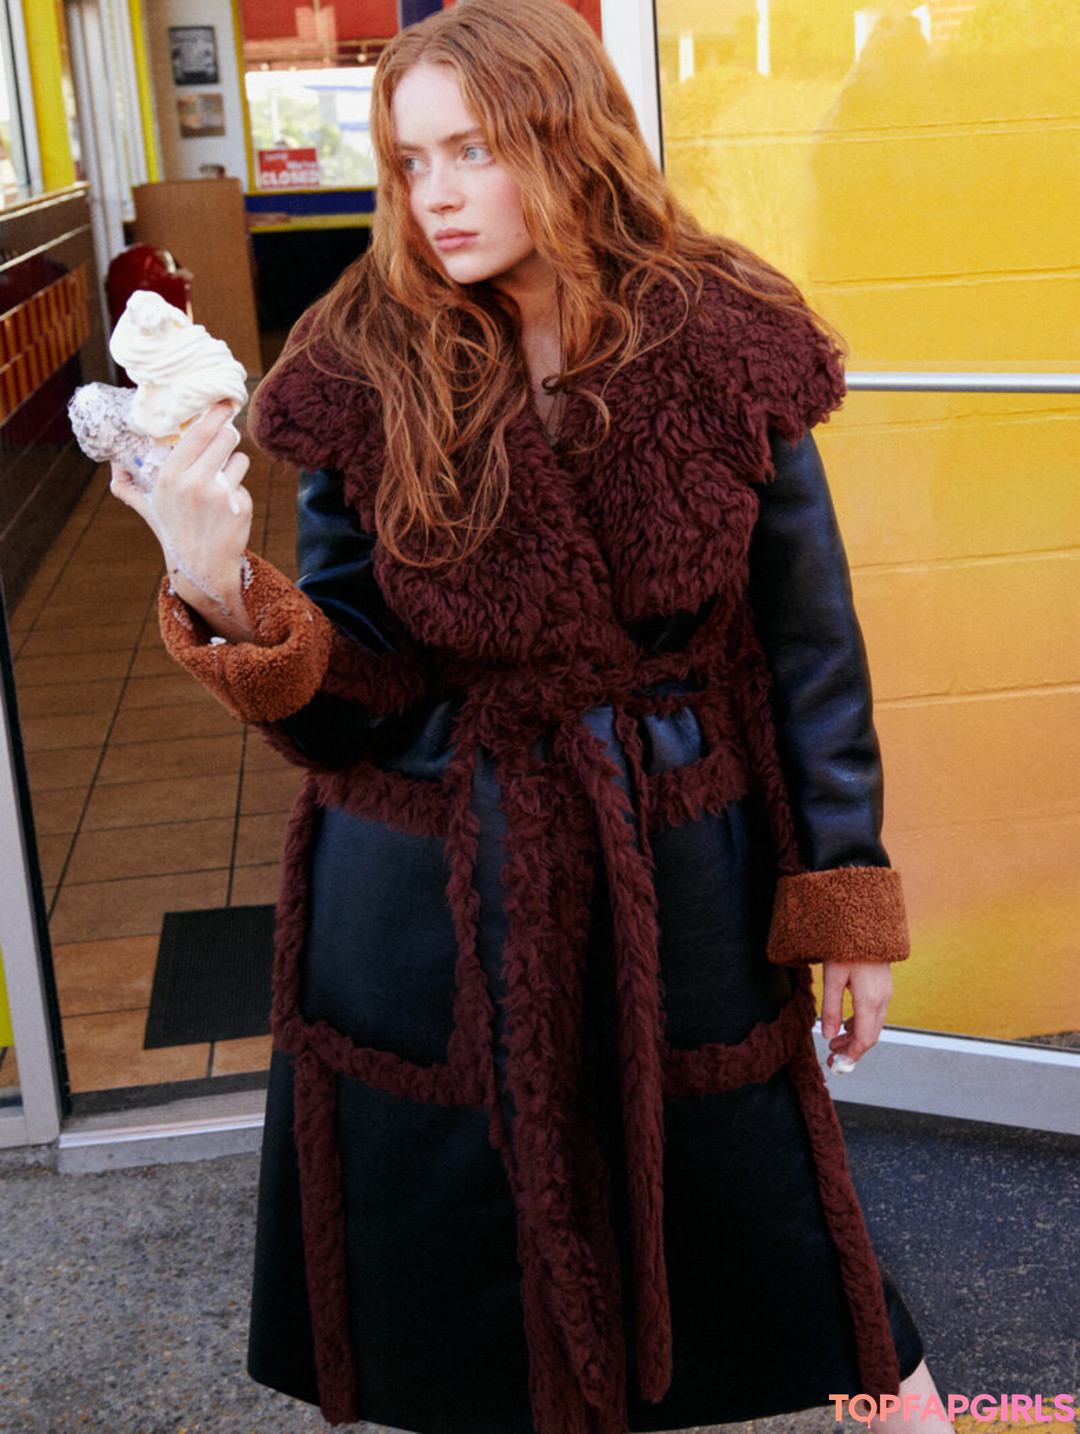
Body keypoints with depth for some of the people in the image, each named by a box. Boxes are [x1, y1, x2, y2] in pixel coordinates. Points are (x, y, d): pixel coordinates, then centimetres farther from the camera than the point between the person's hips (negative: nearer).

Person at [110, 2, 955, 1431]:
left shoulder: (724, 351, -9)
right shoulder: (368, 376, -9)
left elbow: (812, 643, -2)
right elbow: (356, 699, -8)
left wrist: (849, 902, -1)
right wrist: (228, 599, -27)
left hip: (677, 882, 0)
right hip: (428, 903, 1)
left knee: (739, 1194, 16)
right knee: (448, 1247, 16)